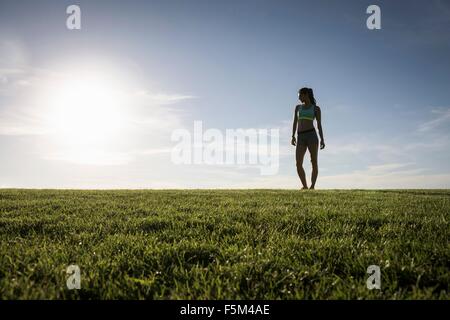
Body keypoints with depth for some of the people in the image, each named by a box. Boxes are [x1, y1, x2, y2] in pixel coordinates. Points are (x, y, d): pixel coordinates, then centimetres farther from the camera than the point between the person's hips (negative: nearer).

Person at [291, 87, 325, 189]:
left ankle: (312, 186, -2)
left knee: (314, 162, -8)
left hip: (312, 135, -3)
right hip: (301, 138, 3)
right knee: (298, 164, -9)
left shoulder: (316, 108, 10)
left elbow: (319, 125, 6)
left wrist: (322, 139, -4)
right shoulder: (298, 107, 21)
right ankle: (305, 186, 2)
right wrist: (293, 136, 1)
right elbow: (295, 123, 15)